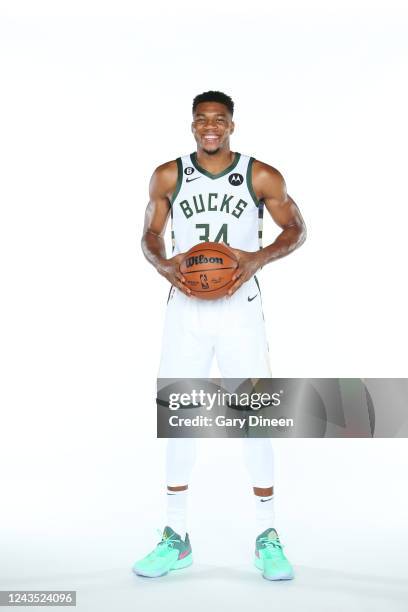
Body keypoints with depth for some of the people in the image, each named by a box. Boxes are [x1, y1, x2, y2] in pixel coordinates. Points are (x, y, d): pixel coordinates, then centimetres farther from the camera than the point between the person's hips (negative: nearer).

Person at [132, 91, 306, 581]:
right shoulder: (167, 177, 4)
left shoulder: (261, 177, -1)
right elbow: (150, 236, 11)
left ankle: (267, 539, 11)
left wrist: (258, 258, -13)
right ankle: (176, 538, 16)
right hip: (185, 306, 2)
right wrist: (163, 265, -11)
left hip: (239, 306, -1)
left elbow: (296, 229, 6)